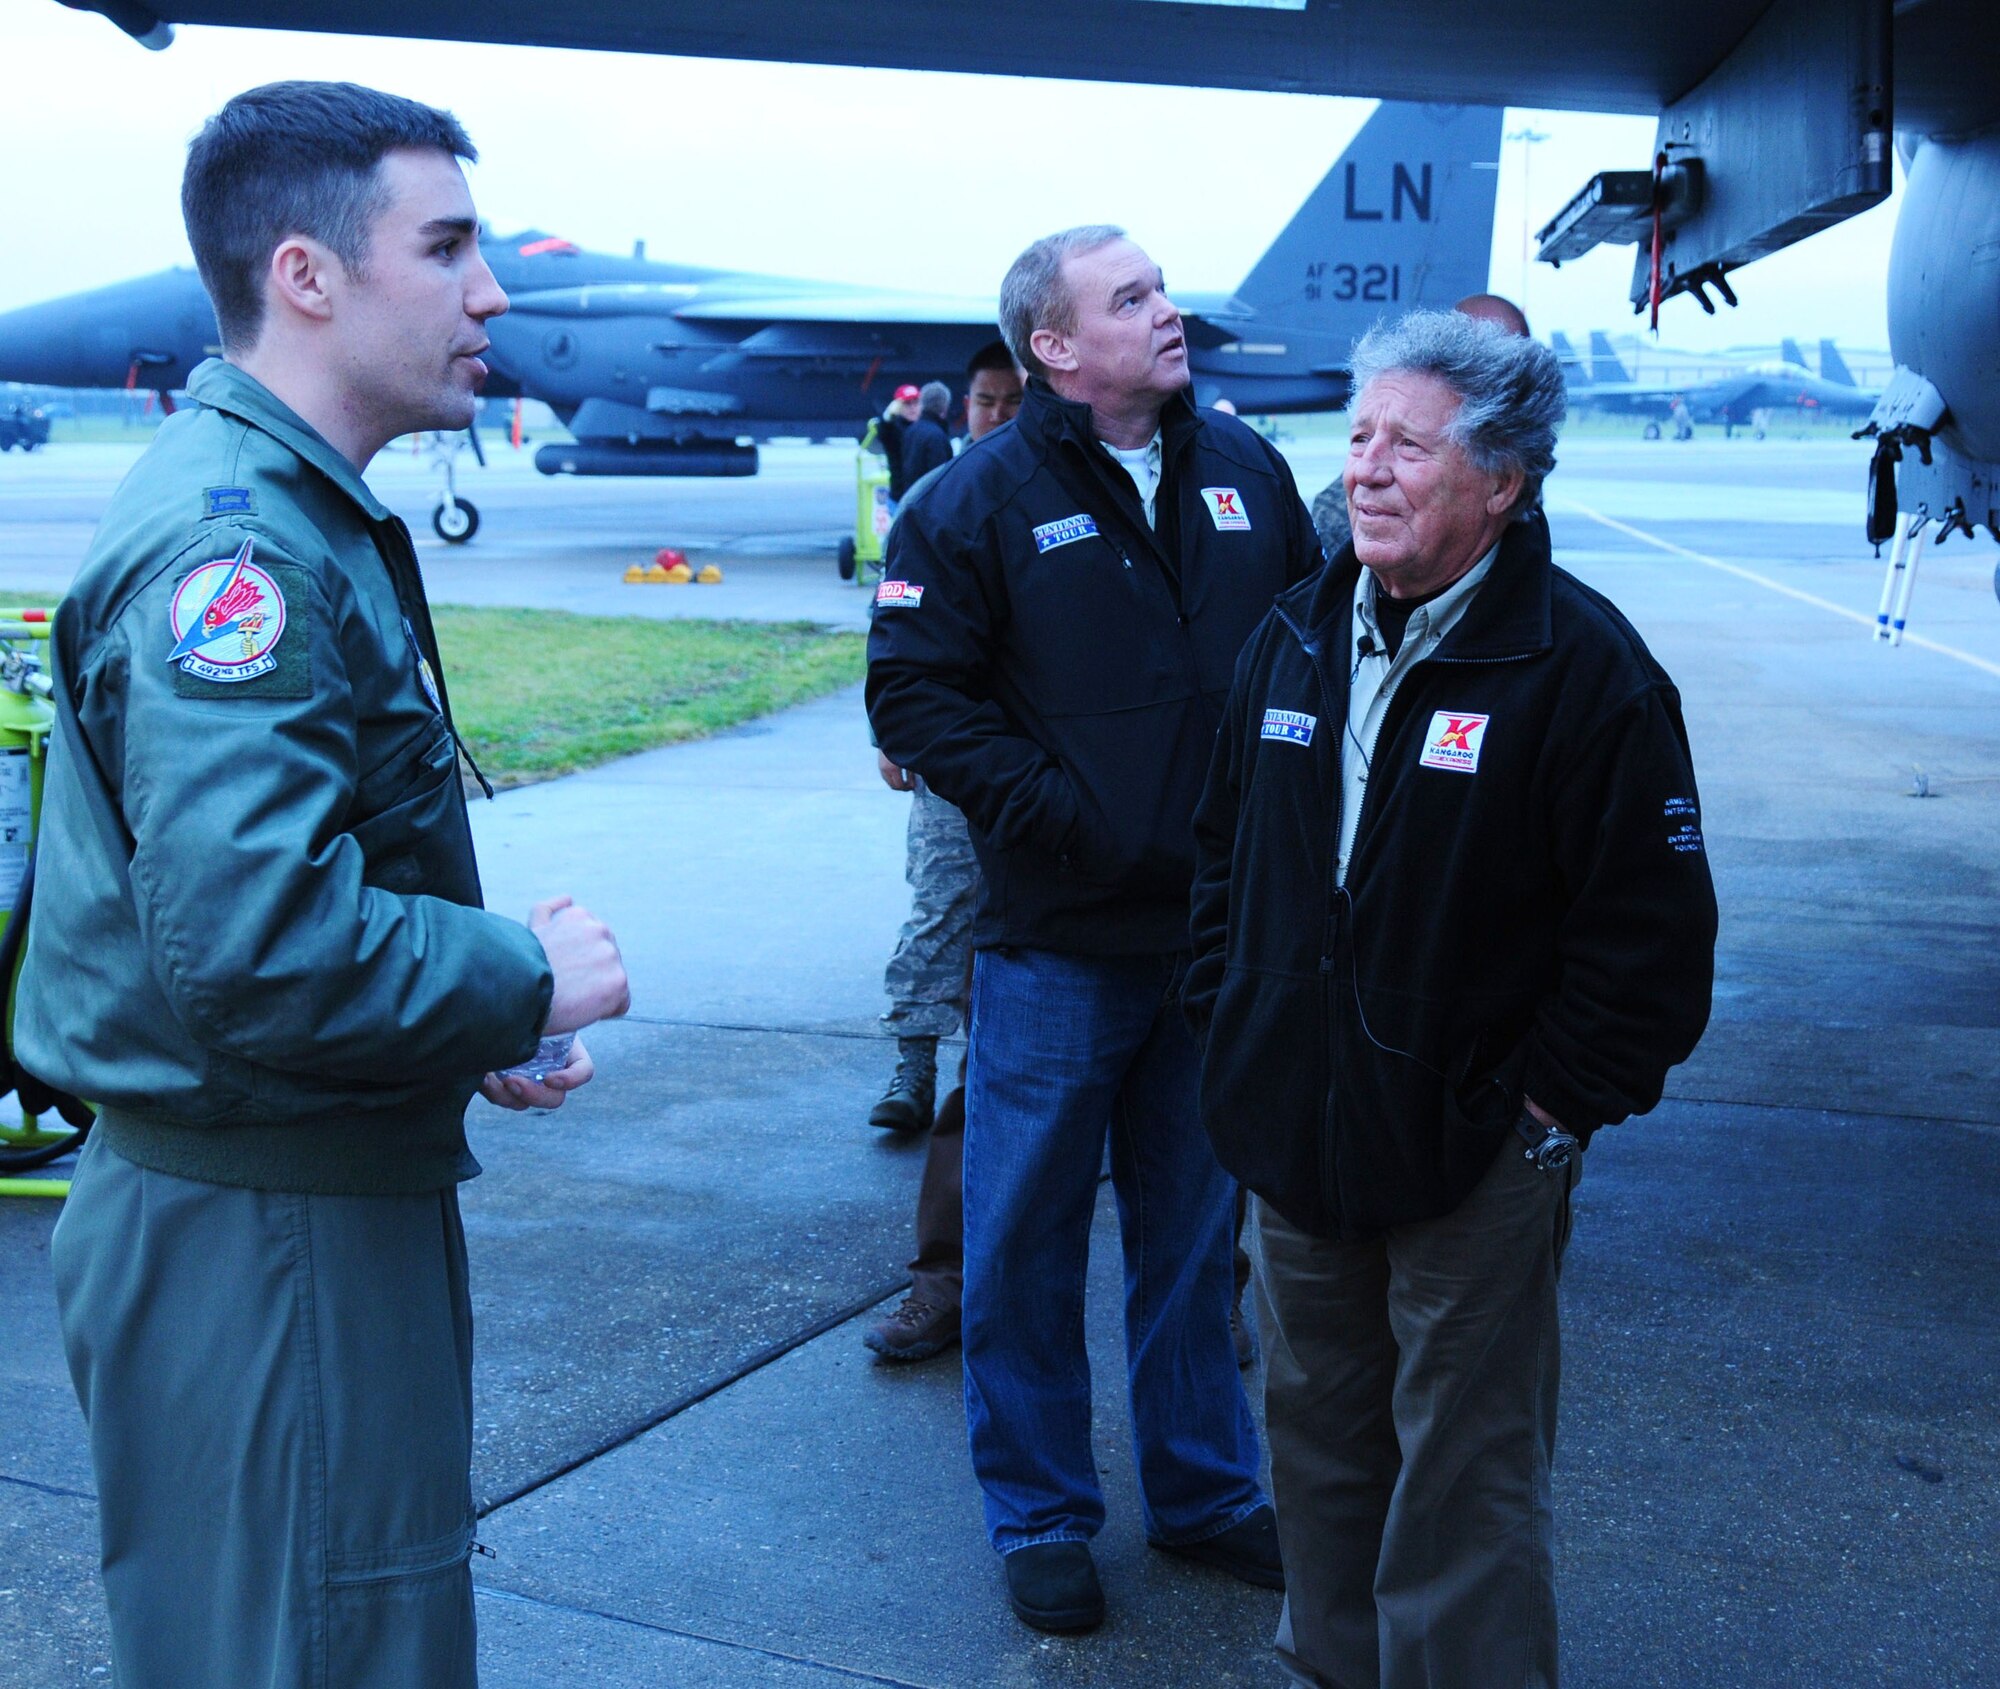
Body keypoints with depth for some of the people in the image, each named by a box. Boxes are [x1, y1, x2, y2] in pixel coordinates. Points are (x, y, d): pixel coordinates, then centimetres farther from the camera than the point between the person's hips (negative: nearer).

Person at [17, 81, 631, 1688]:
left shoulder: (294, 513, 12)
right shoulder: (236, 545, -21)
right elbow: (251, 946, -32)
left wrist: (482, 1002, 7)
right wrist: (524, 980, -17)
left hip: (335, 1193, 10)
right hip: (260, 1233, -10)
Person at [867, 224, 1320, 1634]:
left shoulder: (1244, 473, 7)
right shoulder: (984, 499, -7)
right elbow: (913, 693, -10)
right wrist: (1050, 809, -16)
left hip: (1218, 935, 4)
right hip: (1058, 945, -4)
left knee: (1194, 1234, 17)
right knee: (1029, 1242, 7)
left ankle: (1205, 1490, 34)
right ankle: (1041, 1516, 24)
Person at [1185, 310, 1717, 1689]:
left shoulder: (1585, 667, -14)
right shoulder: (1296, 638, 6)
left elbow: (1651, 934, -14)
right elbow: (1226, 843, 17)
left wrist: (1554, 1110, -13)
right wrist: (1228, 1024, 11)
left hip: (1475, 1161, -6)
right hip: (1300, 1138, 6)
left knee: (1462, 1483, 5)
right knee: (1318, 1442, 20)